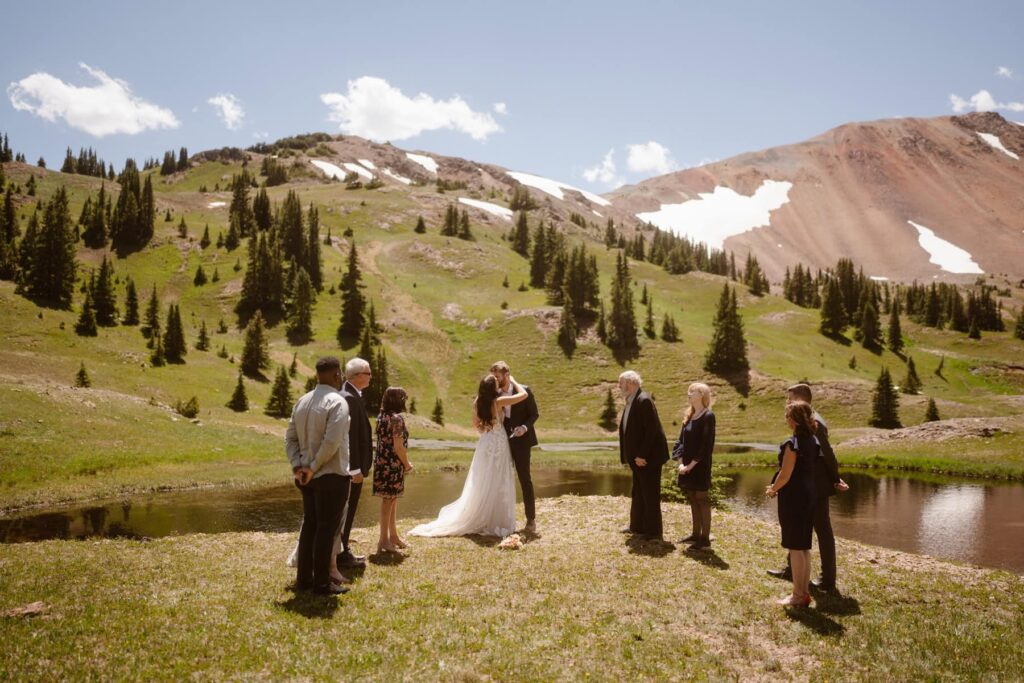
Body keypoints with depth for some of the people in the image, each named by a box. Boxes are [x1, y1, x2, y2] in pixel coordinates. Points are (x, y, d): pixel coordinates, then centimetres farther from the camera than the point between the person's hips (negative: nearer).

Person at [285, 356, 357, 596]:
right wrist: (313, 467, -13)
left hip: (308, 477, 8)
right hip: (331, 476, -7)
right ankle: (322, 583, 7)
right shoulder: (337, 402, -15)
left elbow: (290, 438, 8)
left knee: (309, 525, 16)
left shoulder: (302, 402, 9)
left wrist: (298, 466, 2)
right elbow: (331, 442, -23)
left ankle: (303, 578, 24)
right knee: (326, 529, 0)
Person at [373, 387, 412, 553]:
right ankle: (384, 539, 7)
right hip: (392, 465, -8)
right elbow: (398, 446, -19)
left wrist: (404, 462, 14)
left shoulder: (381, 416, 9)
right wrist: (407, 464, -5)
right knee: (388, 500, -1)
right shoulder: (396, 418, -16)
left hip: (382, 463, 8)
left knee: (391, 500, 18)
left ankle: (393, 535, 29)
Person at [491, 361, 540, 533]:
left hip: (520, 441, -3)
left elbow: (534, 414, -4)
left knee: (525, 479, 1)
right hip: (502, 442, 4)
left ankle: (531, 519, 10)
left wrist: (524, 427, -20)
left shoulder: (524, 391, -8)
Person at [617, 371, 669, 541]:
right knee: (638, 493, 18)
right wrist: (631, 456, 11)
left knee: (650, 495, -1)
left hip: (648, 457, -10)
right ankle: (638, 526, 30)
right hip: (638, 458, 10)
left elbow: (651, 430, -23)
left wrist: (641, 455, -23)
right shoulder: (630, 402, 12)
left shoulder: (644, 400, -18)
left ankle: (653, 532, 7)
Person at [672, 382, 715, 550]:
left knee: (701, 500, -3)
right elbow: (681, 440, 10)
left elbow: (706, 445, -17)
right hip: (687, 466, 8)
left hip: (700, 466, -8)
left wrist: (692, 464, -17)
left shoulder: (708, 416, -12)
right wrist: (681, 463, -2)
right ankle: (696, 534, 22)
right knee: (693, 500, 13)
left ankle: (705, 538, 1)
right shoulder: (689, 416, 12)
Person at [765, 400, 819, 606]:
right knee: (804, 547, 15)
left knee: (795, 548, -1)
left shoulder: (793, 443, -18)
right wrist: (777, 487, 15)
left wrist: (772, 490, 1)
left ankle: (798, 595, 6)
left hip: (792, 497, -9)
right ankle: (805, 592, 22)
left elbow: (785, 475, -17)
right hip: (808, 495, 9)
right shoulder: (812, 441, 7)